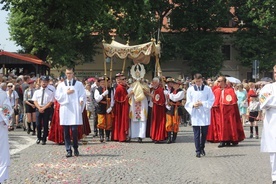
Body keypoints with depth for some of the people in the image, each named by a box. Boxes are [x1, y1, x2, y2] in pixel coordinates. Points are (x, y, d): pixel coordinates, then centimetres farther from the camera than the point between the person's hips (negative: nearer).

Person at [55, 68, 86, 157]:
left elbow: (83, 95, 3)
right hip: (65, 110, 2)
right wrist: (66, 93, -4)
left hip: (75, 110, -2)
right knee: (66, 131, 0)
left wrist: (81, 100, -16)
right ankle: (68, 150, 6)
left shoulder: (79, 84, 9)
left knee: (74, 130, -10)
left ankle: (76, 148, 7)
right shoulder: (61, 85, 13)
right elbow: (57, 97, 7)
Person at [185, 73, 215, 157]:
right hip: (195, 114, 0)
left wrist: (202, 103, -14)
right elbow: (188, 102, 7)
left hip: (205, 114, 0)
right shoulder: (190, 89, 6)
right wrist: (193, 104, -14)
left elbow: (211, 100, -1)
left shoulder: (207, 89, 2)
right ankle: (198, 151, -1)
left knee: (204, 132, 5)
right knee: (196, 133, -4)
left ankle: (202, 148, 25)